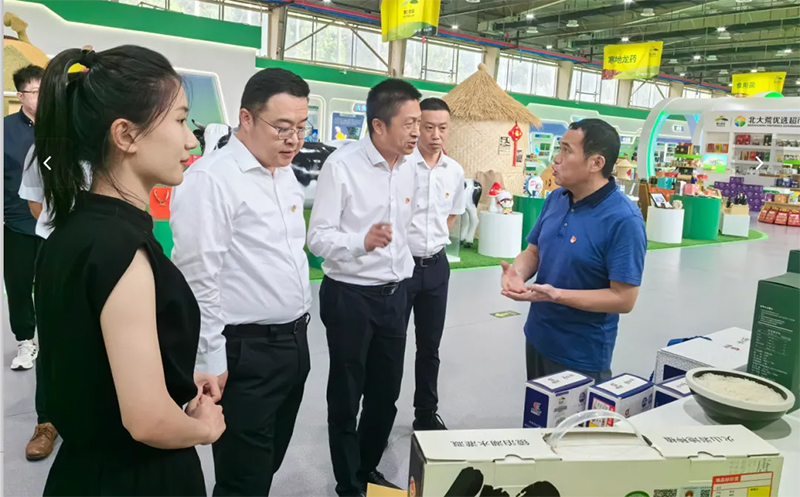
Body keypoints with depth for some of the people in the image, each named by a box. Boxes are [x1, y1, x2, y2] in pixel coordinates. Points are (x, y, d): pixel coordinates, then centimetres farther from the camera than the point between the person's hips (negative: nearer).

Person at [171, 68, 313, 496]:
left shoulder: (286, 175, 10)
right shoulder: (210, 178, -17)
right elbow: (198, 278, -18)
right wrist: (212, 360, -16)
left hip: (294, 342, 8)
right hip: (245, 353, -8)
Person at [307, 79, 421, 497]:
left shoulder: (408, 167, 5)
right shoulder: (341, 165, -16)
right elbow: (318, 238, -19)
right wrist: (362, 241, -37)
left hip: (393, 294, 6)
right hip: (349, 296, -6)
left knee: (386, 394, 16)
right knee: (346, 398, 9)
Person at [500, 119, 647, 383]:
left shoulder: (624, 219, -23)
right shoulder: (555, 198, -1)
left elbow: (624, 299, -23)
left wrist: (556, 295, -30)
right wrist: (517, 271, -14)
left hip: (582, 356, -7)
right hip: (536, 338, 7)